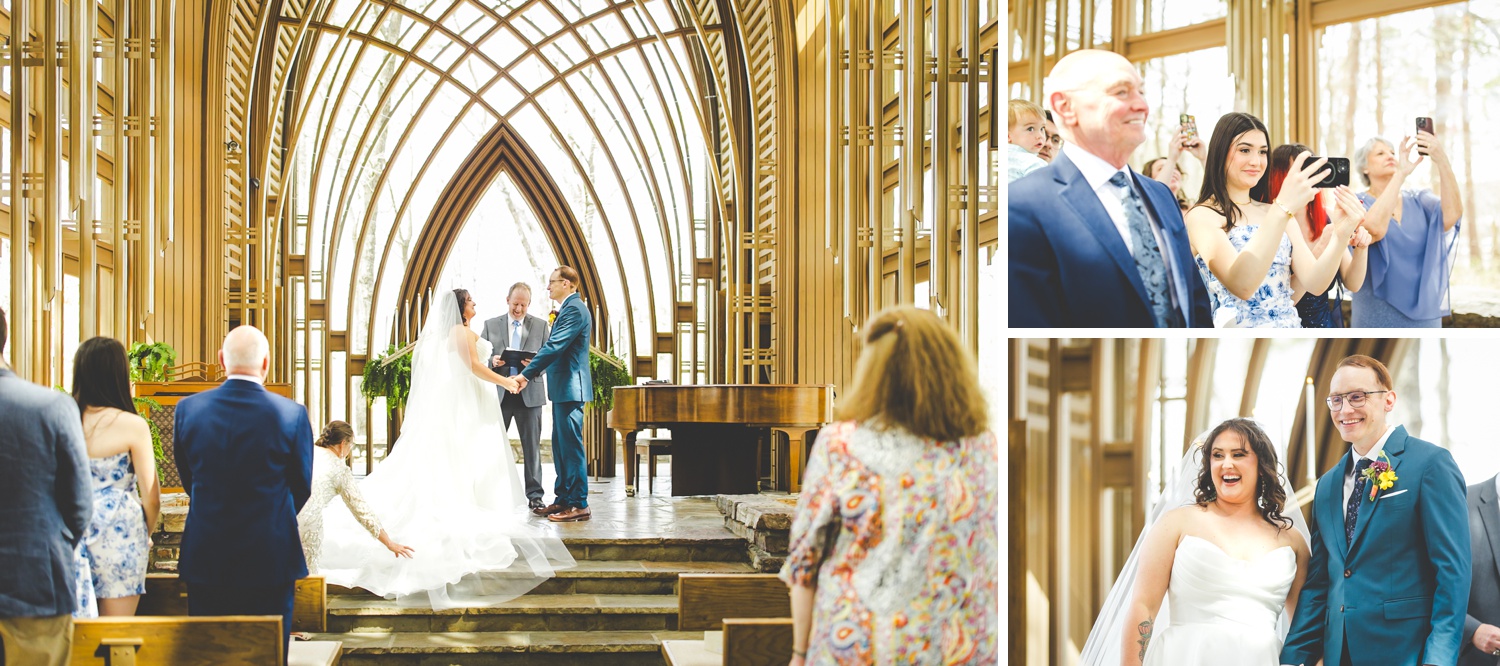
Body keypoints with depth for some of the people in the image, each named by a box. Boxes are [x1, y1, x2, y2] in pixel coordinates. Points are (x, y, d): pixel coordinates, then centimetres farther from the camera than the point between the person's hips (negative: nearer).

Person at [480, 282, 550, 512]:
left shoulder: (540, 325, 9)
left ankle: (534, 495, 5)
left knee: (532, 446, 0)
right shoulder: (490, 325, 10)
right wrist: (492, 361, -13)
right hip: (499, 395, 1)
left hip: (529, 395, -1)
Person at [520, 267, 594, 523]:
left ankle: (579, 505, -5)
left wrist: (527, 374, -21)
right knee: (560, 445, 13)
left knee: (571, 445, -8)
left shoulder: (574, 309, -15)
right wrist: (536, 366, 9)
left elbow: (554, 346, -22)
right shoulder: (568, 309, 18)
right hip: (563, 387, 11)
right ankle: (563, 499, 19)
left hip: (571, 387, -11)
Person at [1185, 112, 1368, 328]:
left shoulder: (1278, 213, 8)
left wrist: (1341, 235, -18)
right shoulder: (1201, 216, -9)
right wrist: (1282, 209, -31)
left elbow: (1313, 282, -2)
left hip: (1290, 326, 5)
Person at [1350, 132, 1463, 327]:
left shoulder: (1419, 201, 6)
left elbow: (1452, 214, -14)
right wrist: (1401, 174, -26)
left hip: (1424, 312, 3)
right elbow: (1374, 229, -26)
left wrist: (1442, 161, -24)